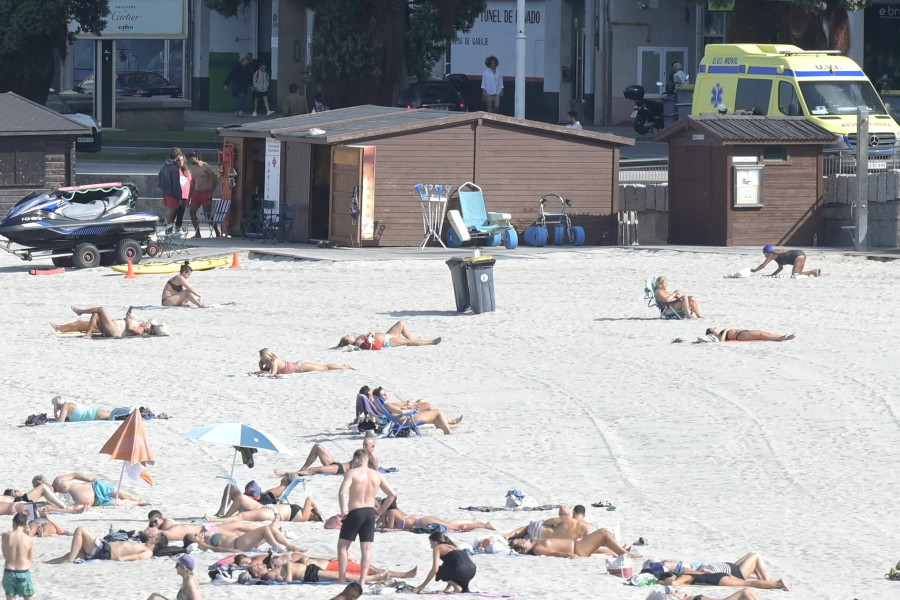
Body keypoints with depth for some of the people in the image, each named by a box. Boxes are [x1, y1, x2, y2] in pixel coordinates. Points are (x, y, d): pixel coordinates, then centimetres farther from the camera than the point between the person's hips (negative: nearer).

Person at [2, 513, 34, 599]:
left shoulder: (6, 536, -8)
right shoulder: (29, 540, -10)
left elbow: (5, 555, 2)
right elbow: (31, 559, 2)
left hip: (8, 572, 1)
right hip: (23, 573, -1)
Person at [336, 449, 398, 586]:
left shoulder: (352, 473, -8)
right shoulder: (377, 475, 6)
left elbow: (342, 492, -22)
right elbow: (393, 495, 6)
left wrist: (343, 510, -13)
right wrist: (380, 510, 12)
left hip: (354, 513, -4)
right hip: (370, 513, 4)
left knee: (342, 546, 9)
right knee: (367, 548, 6)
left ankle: (342, 579, 5)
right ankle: (362, 580, -1)